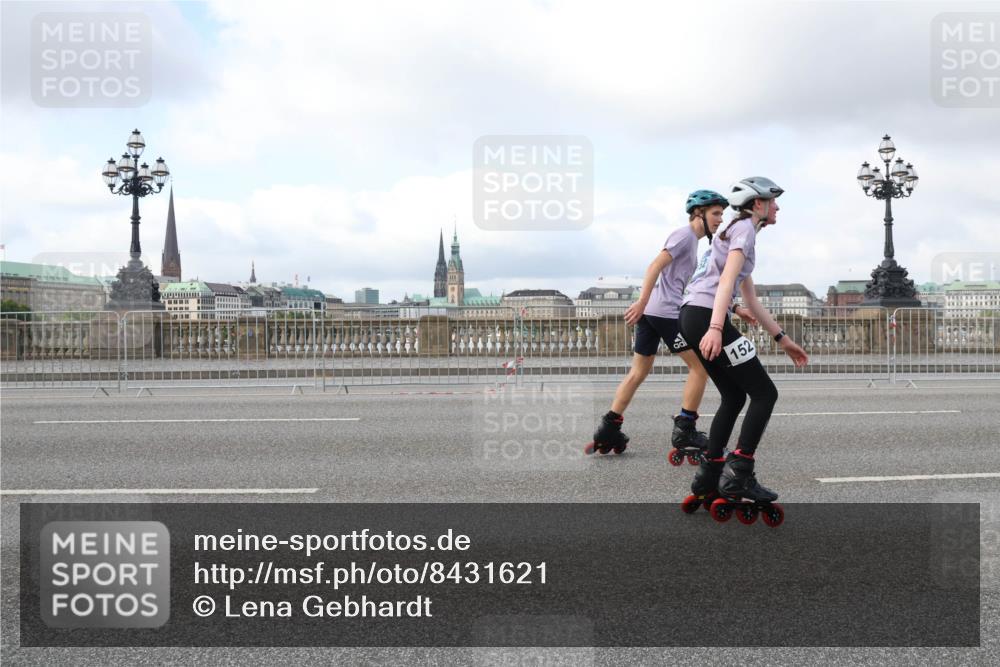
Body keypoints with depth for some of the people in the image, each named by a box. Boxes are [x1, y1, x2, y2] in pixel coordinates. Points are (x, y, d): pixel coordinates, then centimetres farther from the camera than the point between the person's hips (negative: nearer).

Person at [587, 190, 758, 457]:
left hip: (650, 312, 10)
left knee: (639, 372, 11)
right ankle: (684, 430, 0)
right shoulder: (684, 234, -6)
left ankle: (608, 429, 10)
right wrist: (642, 301, -26)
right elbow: (655, 266, -17)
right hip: (665, 312, -10)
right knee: (700, 366, -1)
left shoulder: (691, 239, 23)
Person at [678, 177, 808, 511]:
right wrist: (716, 328, -30)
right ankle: (738, 474, -7)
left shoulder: (740, 230, 27)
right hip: (706, 317, -10)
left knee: (734, 397, 16)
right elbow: (726, 281, -18)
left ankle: (708, 477, 17)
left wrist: (783, 339, 28)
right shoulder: (745, 228, -3)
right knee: (764, 393, -4)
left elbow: (751, 301, 28)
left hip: (693, 317, 10)